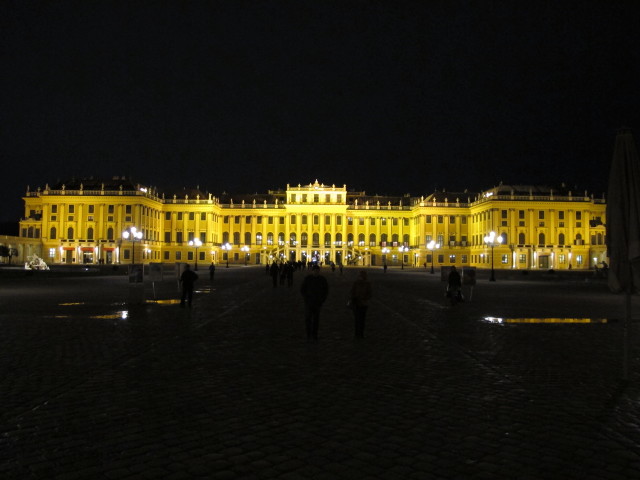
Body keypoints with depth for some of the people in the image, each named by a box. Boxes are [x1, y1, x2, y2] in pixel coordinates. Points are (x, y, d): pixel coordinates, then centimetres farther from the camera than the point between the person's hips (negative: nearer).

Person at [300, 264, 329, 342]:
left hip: (318, 303, 1)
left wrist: (322, 300, 0)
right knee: (307, 318, -9)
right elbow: (302, 290, 3)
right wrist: (306, 299, -7)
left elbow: (326, 290, 10)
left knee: (316, 320, 5)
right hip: (308, 302, -1)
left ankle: (314, 336, 14)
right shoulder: (307, 279, -3)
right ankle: (309, 335, 3)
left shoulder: (323, 279, 0)